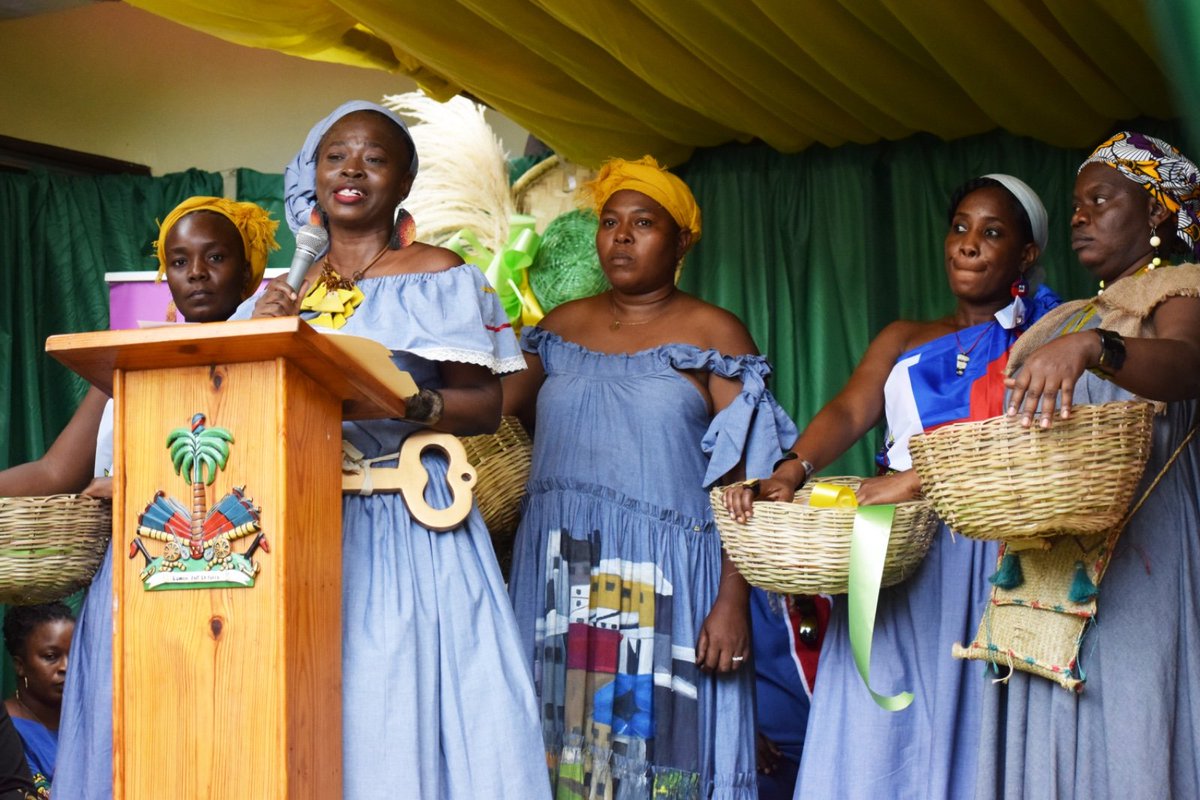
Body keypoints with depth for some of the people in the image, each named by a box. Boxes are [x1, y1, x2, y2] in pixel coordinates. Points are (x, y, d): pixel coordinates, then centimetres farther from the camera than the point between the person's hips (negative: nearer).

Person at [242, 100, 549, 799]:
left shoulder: (439, 278, 2)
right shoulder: (288, 290, 17)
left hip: (406, 526, -4)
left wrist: (408, 404, -21)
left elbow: (486, 406, -4)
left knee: (396, 709, -9)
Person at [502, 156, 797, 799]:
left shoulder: (713, 334, 2)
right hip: (559, 585, 4)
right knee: (562, 748, 4)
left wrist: (732, 602, -11)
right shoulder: (560, 328, 15)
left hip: (666, 590, -3)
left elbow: (743, 484, -4)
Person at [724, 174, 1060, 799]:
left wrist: (922, 478, -23)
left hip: (991, 559, -3)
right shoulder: (904, 341, 21)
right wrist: (790, 471, -17)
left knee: (971, 735, -7)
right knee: (879, 741, -2)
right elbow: (848, 412, 4)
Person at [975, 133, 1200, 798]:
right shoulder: (1067, 321, 25)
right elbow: (1015, 436, 23)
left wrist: (1090, 348, -39)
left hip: (1133, 558, -7)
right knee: (1047, 743, 1)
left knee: (1125, 737, -12)